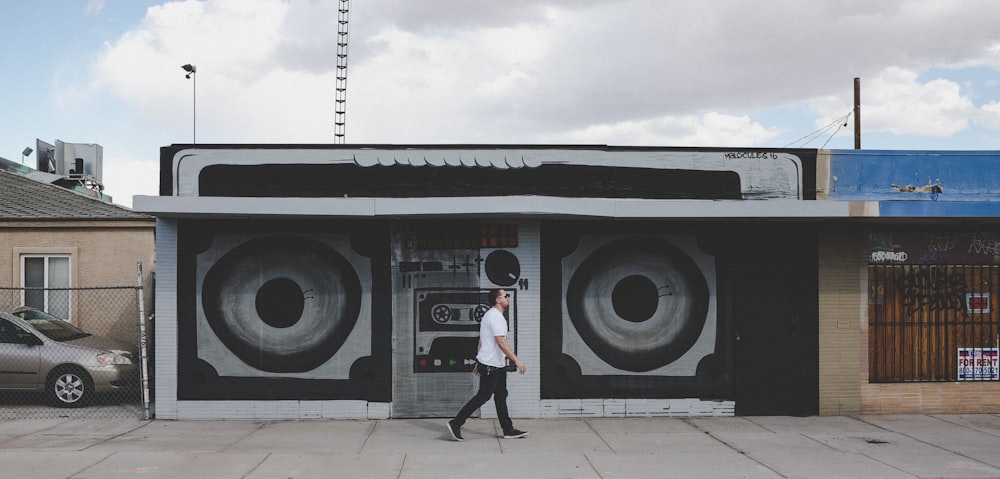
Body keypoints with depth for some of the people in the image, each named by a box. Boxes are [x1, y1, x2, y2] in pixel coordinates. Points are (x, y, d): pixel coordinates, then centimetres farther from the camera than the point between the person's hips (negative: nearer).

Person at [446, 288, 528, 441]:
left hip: (497, 365, 11)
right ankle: (455, 424, -3)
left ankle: (508, 430, 15)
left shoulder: (490, 315, 16)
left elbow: (481, 341, 20)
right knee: (483, 396, -7)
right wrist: (516, 360, -28)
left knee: (501, 396, 11)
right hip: (491, 365, -11)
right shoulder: (496, 317, -17)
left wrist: (479, 363, 23)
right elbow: (501, 342, -26)